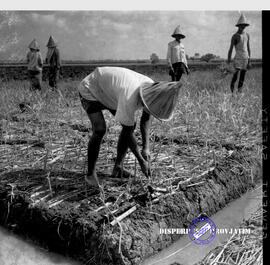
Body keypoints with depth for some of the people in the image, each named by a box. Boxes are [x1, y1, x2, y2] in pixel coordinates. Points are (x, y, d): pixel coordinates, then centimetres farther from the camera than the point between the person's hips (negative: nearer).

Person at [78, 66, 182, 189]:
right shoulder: (129, 98, -42)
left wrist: (146, 147, -11)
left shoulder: (152, 89, -18)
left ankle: (117, 168, 6)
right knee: (100, 130, -25)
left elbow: (146, 118, -4)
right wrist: (141, 160, -21)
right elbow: (127, 133, -31)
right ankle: (90, 173, -8)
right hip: (90, 90, -8)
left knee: (131, 124, -3)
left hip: (110, 91, 8)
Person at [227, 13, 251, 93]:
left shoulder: (247, 35, 11)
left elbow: (248, 48, 15)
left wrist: (249, 61, 12)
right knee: (235, 76, -11)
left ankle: (239, 92, 9)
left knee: (242, 78, 4)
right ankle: (232, 91, 0)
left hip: (245, 58, 5)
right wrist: (228, 61, -9)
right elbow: (231, 49, -5)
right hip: (238, 58, -4)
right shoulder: (235, 36, -3)